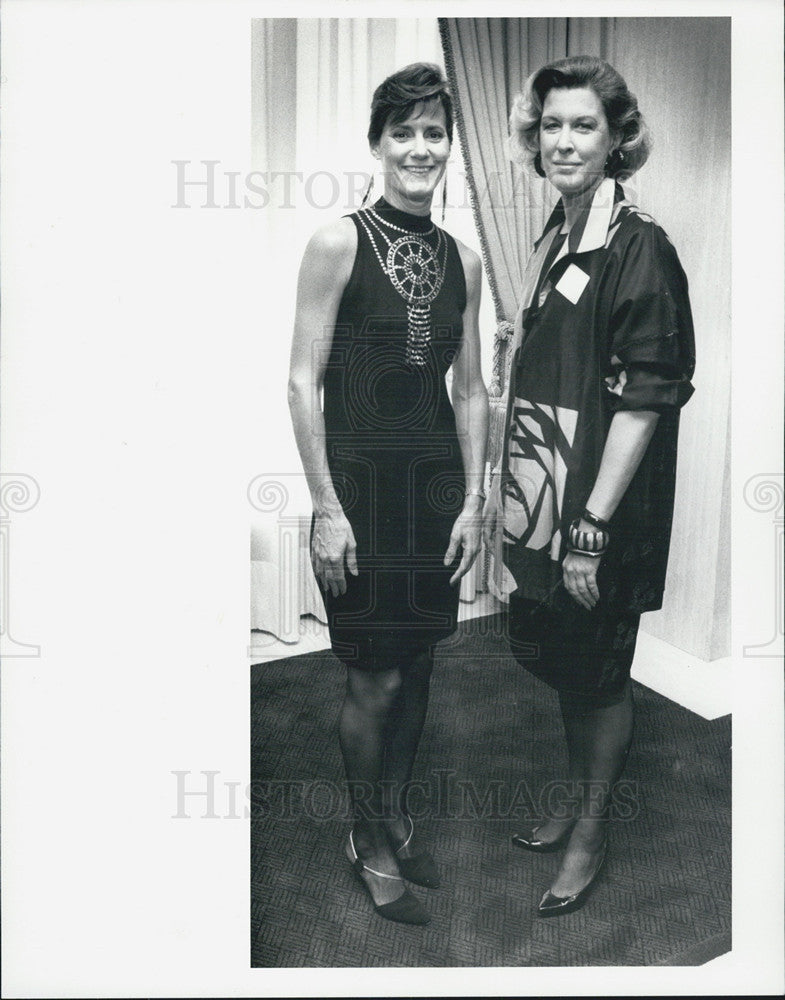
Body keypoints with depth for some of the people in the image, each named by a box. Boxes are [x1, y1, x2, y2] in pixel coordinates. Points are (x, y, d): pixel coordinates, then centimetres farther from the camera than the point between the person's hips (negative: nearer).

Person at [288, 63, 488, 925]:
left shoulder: (462, 261, 8)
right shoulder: (339, 242, -7)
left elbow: (470, 390, 10)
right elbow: (303, 382, -10)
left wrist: (474, 500, 5)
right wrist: (327, 508, -13)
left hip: (435, 480, 5)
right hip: (360, 476, -5)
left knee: (418, 666, 14)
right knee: (375, 678, 2)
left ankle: (396, 815, 35)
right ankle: (369, 841, 25)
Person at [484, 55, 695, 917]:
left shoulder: (639, 250, -14)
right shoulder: (552, 243, 10)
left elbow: (643, 402, -18)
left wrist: (592, 527, -20)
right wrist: (501, 486, 14)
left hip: (601, 517, -7)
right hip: (540, 501, 8)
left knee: (598, 671, 9)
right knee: (554, 656, 20)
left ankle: (593, 830, 30)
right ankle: (575, 797, 42)